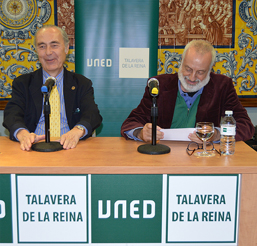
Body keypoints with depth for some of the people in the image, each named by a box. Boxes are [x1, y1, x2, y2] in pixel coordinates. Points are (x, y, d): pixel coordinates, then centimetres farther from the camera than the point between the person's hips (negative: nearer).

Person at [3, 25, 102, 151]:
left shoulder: (82, 84, 14)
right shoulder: (22, 83, 15)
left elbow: (92, 114, -2)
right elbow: (12, 113, -1)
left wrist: (77, 131, -27)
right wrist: (22, 133, -26)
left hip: (68, 148, 0)